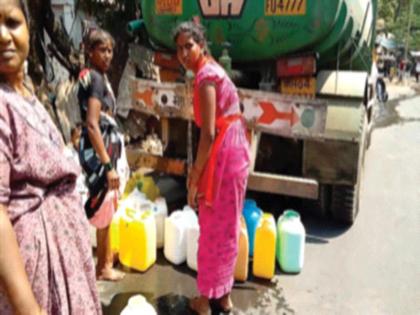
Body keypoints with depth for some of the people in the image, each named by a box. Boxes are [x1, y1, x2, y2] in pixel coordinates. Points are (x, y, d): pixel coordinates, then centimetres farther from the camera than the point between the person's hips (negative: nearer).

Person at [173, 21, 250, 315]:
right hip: (235, 152, 10)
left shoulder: (205, 75, -15)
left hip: (224, 156, -10)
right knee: (228, 226, 17)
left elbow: (209, 133, -20)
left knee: (213, 228, 4)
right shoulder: (211, 70, 15)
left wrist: (195, 179, -14)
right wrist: (197, 167, 19)